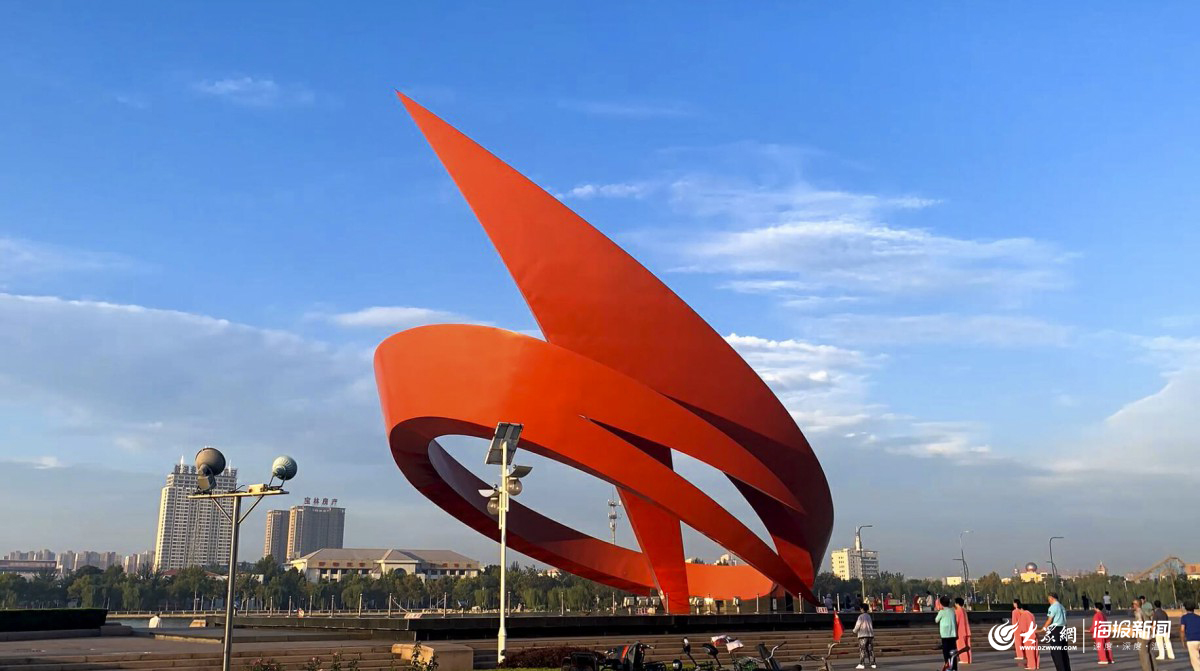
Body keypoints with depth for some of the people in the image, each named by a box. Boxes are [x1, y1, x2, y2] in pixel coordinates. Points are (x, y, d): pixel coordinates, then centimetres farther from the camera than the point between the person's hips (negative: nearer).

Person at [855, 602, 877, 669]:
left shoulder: (861, 616, -9)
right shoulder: (869, 616, 13)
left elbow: (857, 625, -8)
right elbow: (871, 625, 18)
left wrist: (855, 632, 10)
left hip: (863, 636, -7)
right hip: (870, 634, 7)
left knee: (862, 650, -5)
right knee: (870, 649, 8)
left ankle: (862, 664, -8)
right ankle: (873, 663, 7)